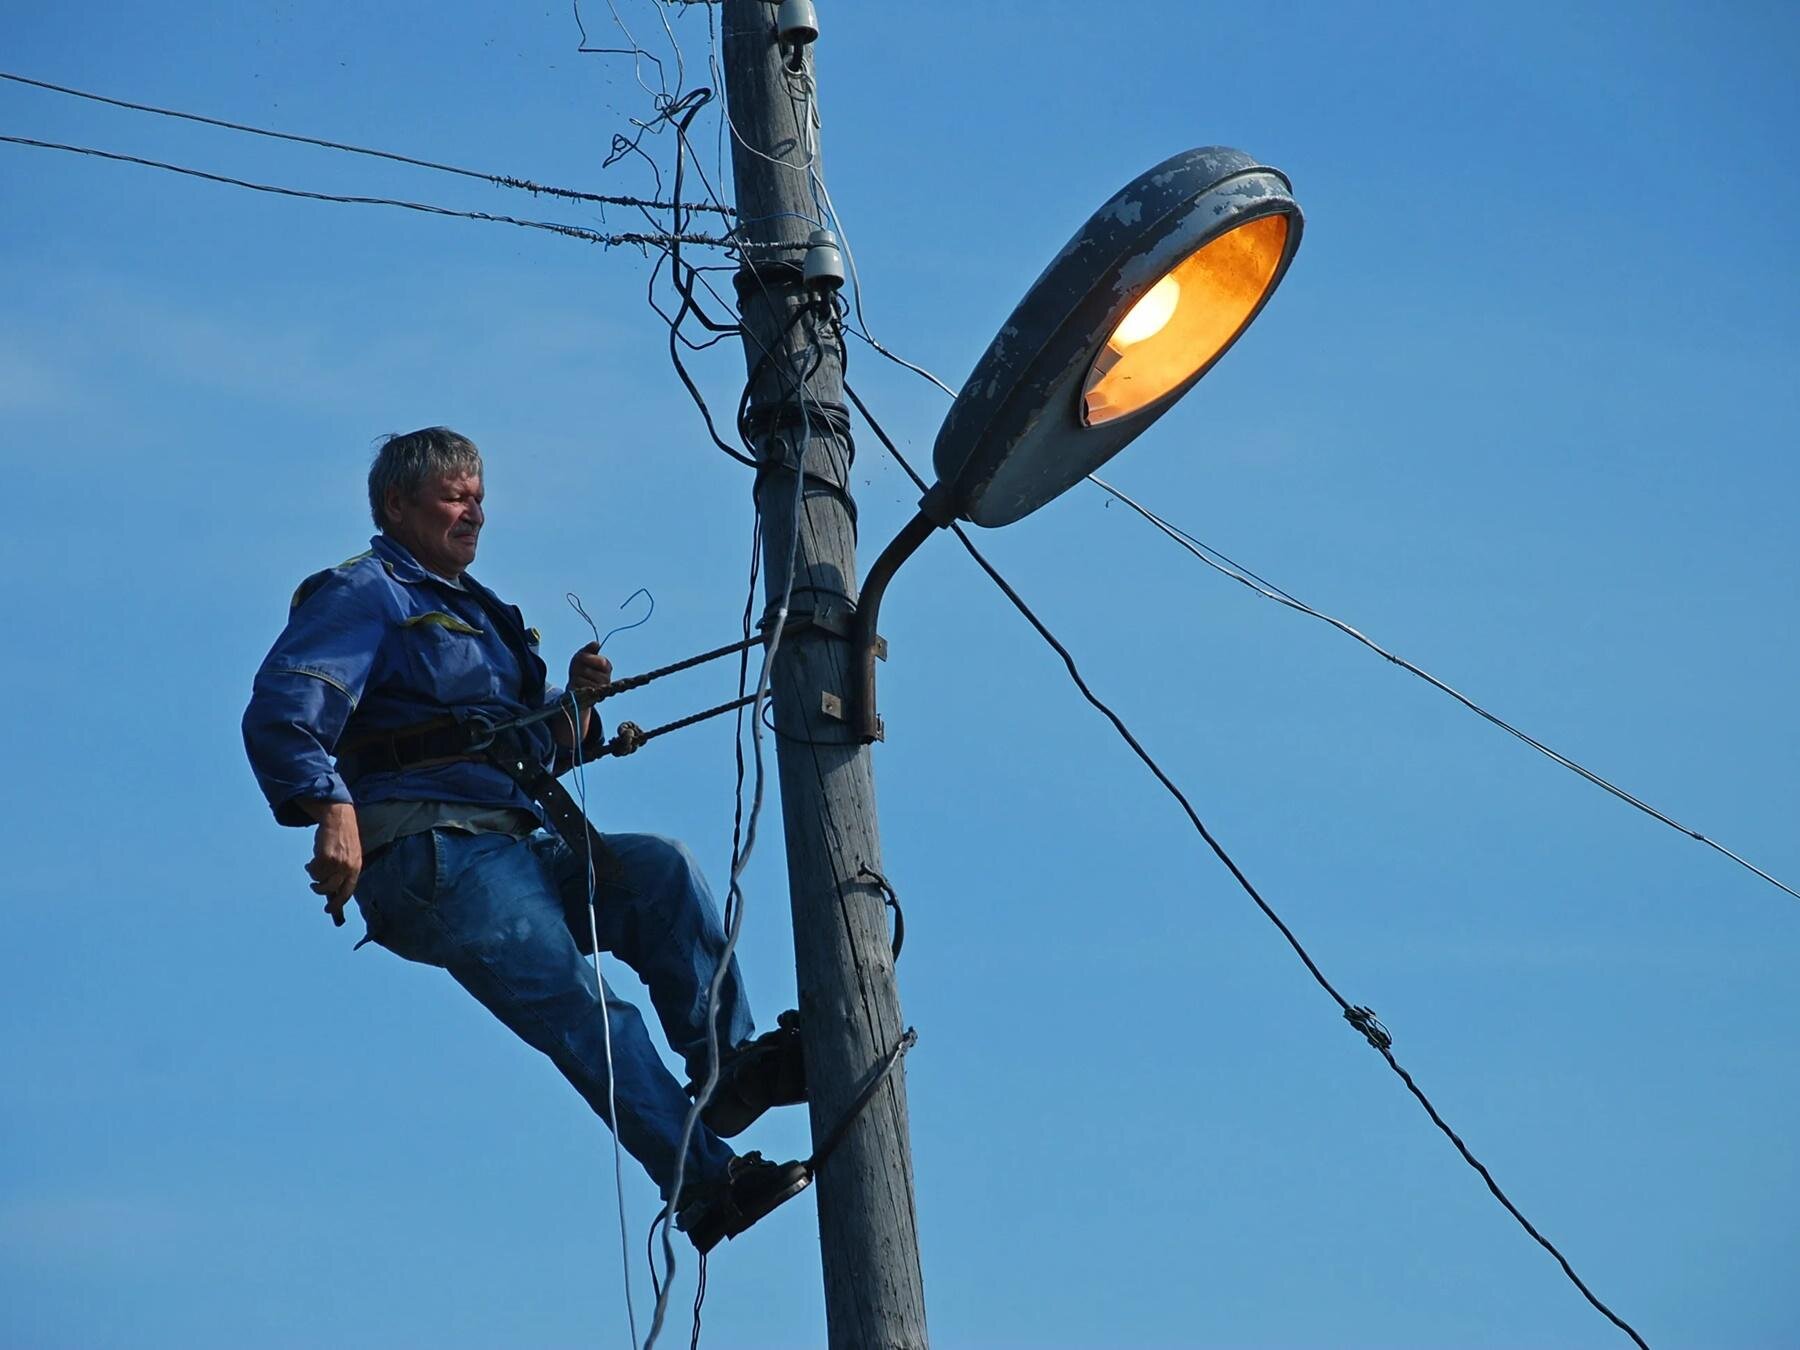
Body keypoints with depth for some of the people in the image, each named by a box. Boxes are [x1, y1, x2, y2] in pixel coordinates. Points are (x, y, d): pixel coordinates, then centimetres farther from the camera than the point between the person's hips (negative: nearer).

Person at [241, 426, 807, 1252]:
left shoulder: (476, 611, 30)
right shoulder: (361, 597, 4)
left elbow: (543, 755, 30)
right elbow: (281, 715, -12)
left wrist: (574, 702, 8)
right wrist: (332, 810, -28)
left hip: (512, 850, 8)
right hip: (426, 854, -8)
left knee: (661, 869, -15)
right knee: (580, 1006, -22)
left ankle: (729, 1066, -24)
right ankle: (702, 1184, -31)